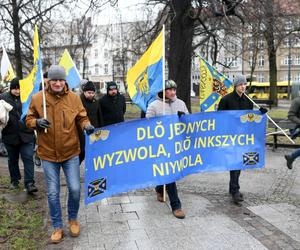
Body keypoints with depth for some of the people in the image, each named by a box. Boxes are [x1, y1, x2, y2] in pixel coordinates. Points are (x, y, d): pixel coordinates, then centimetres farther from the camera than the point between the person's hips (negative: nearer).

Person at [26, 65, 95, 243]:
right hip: (48, 154, 0)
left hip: (71, 152, 0)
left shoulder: (74, 98, -3)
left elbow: (82, 118, 5)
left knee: (75, 189, 3)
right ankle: (57, 227, 27)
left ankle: (73, 219, 32)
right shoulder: (37, 98, -5)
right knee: (53, 193, 8)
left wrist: (87, 125, -17)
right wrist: (37, 122, -18)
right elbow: (29, 120, 5)